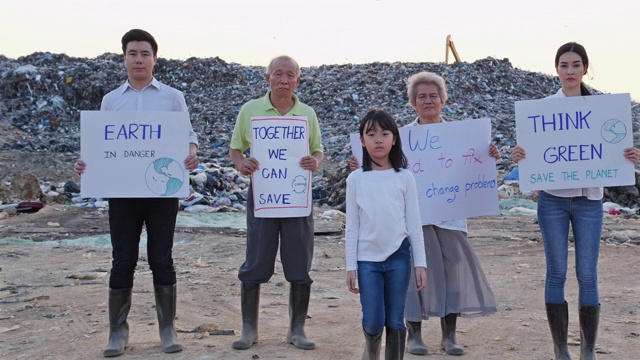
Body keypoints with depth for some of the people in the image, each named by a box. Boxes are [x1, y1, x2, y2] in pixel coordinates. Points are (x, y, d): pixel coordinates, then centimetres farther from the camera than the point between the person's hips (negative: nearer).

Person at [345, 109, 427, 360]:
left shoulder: (405, 177, 2)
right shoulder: (356, 179, 2)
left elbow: (414, 223, 4)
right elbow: (352, 226, 3)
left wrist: (420, 262, 1)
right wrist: (351, 266, 1)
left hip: (398, 256, 0)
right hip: (367, 259, 0)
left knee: (395, 322, 5)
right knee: (373, 321, -1)